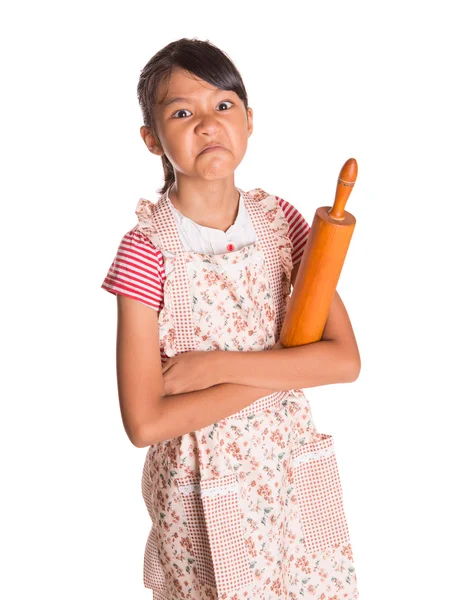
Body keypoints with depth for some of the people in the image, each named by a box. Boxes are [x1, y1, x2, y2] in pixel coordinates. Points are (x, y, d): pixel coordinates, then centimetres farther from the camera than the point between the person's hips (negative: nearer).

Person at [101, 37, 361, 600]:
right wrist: (278, 371, -18)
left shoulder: (279, 219, -5)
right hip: (204, 489, -3)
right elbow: (144, 423, -20)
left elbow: (345, 358, -11)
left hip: (292, 466, 4)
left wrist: (221, 365, -21)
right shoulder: (147, 249, -17)